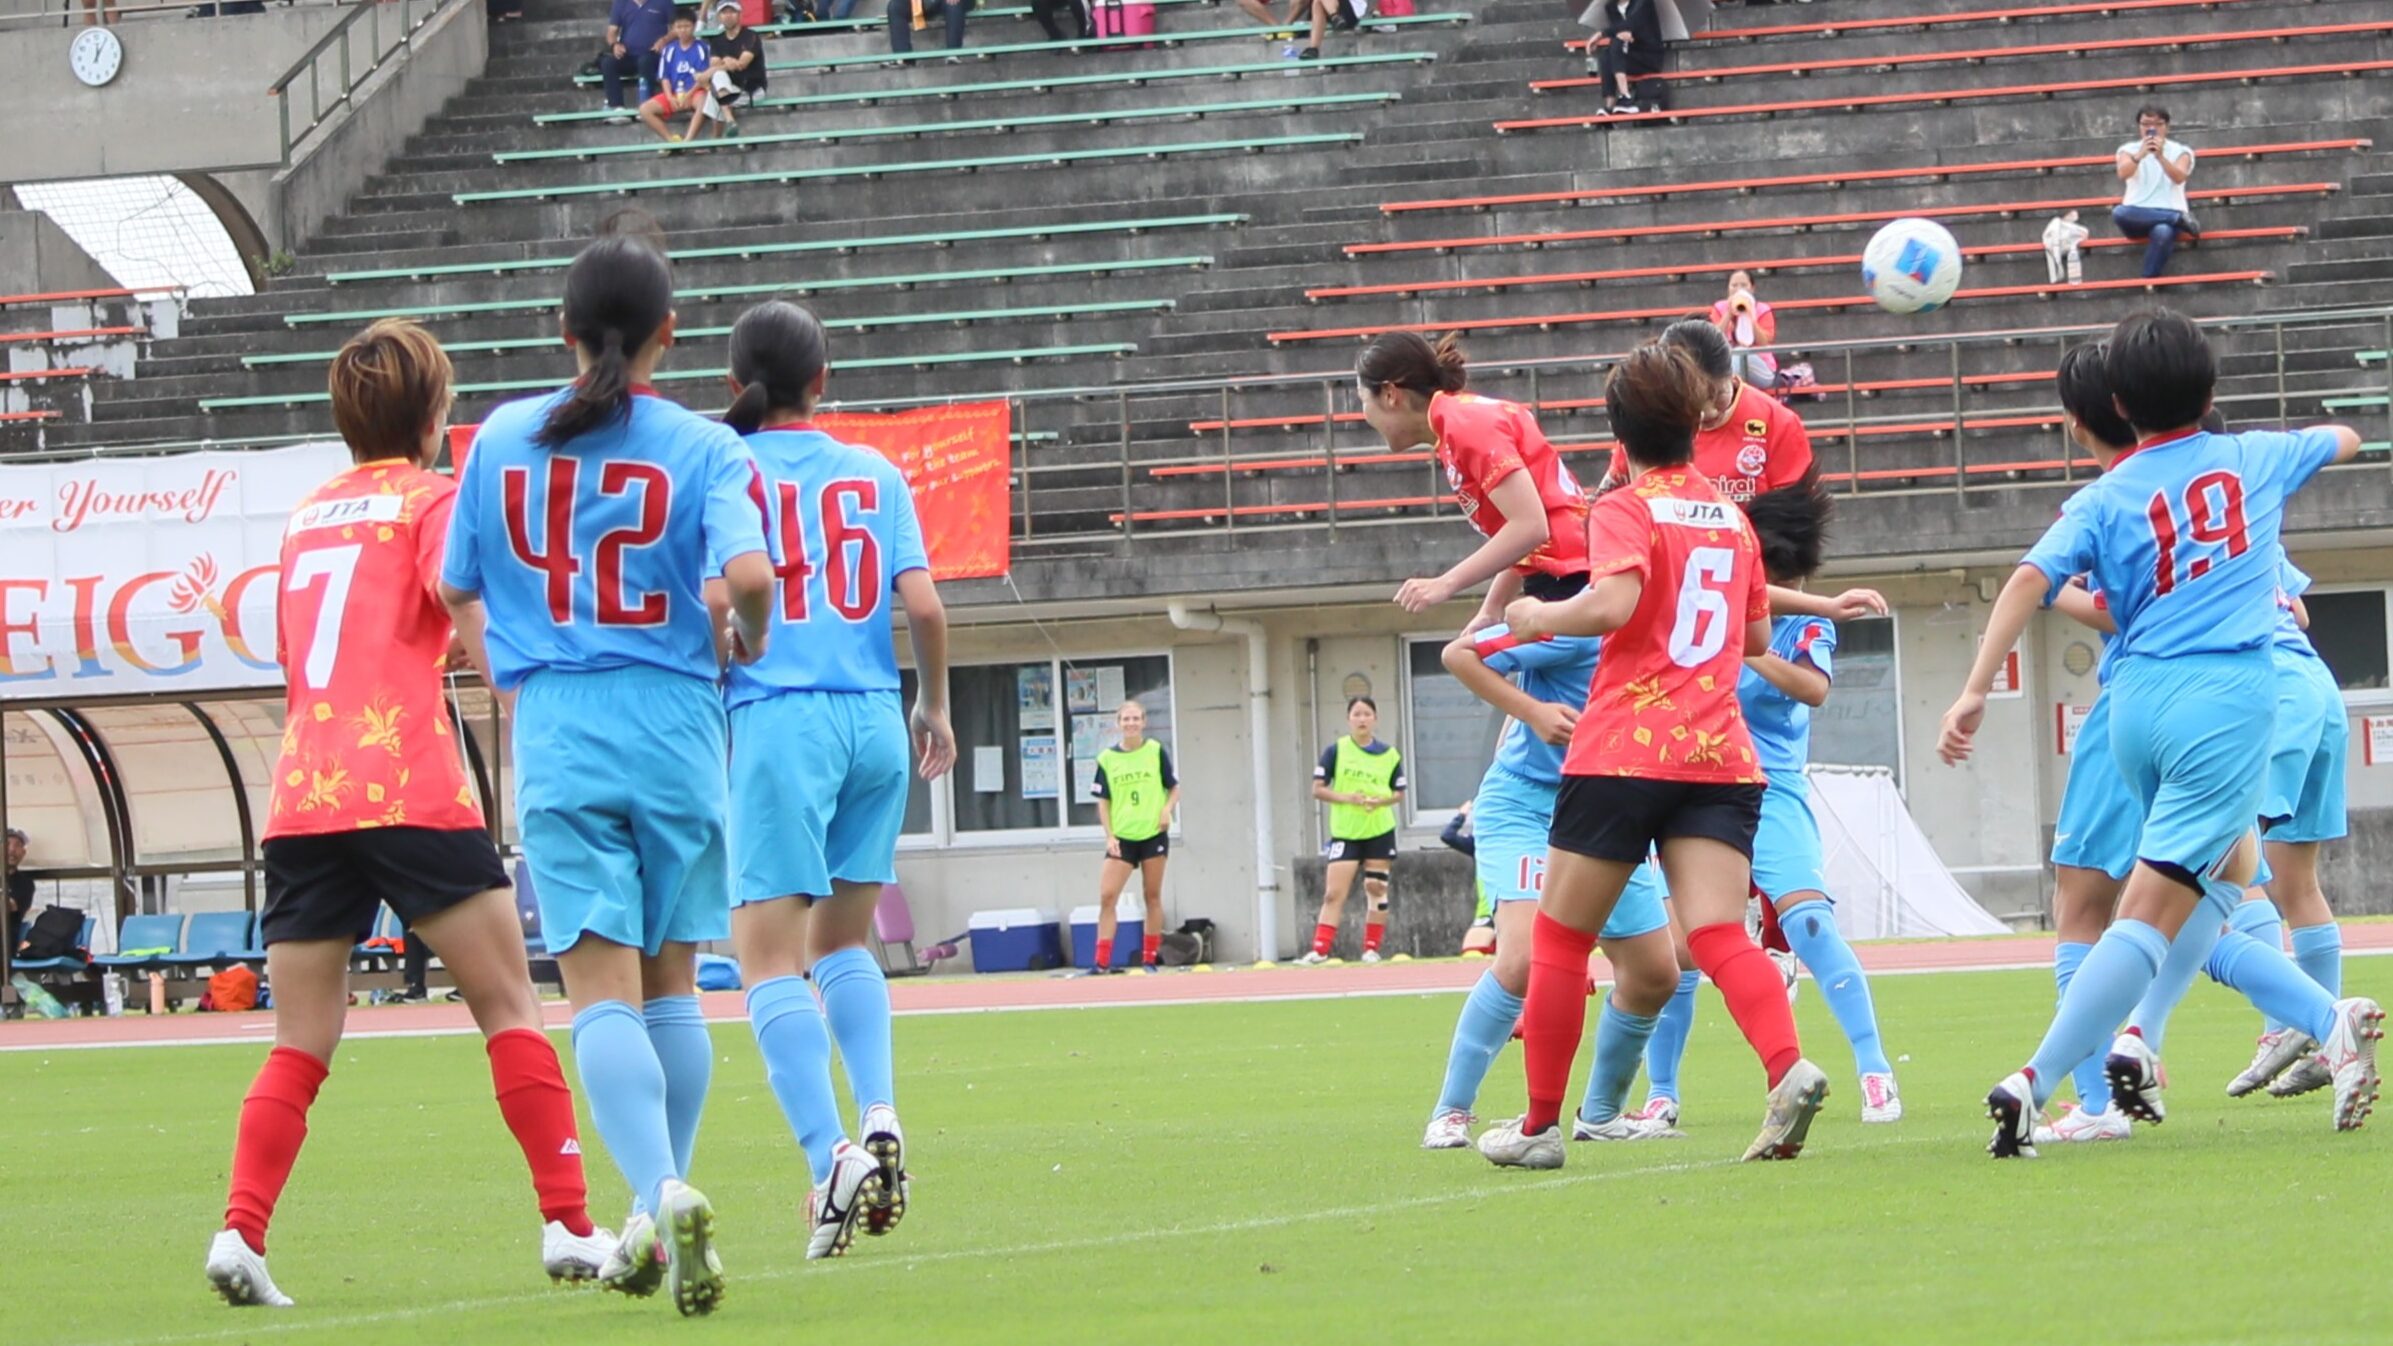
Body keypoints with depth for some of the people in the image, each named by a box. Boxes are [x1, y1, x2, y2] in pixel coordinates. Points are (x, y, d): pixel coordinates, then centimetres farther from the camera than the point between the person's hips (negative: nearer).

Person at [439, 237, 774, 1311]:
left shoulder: (504, 439, 4)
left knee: (602, 990, -7)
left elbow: (456, 589, 10)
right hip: (675, 732, 0)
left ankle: (661, 1192, -29)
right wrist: (746, 644, 3)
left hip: (554, 736, 0)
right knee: (671, 984, 15)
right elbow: (747, 576, -19)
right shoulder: (704, 450, -4)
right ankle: (661, 1214, 17)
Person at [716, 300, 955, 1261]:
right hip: (874, 721, 4)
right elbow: (922, 604, 2)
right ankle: (879, 1117, 2)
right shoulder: (876, 476, 8)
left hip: (779, 722, -4)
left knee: (770, 958, -5)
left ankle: (831, 1156, -21)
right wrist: (935, 706, 17)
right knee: (842, 940, 20)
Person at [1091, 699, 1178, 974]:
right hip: (1122, 838, 1)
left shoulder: (1156, 751, 1)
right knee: (1107, 896, -9)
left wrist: (1167, 809, -12)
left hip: (1153, 834, -1)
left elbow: (1174, 788, 7)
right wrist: (1109, 836, -4)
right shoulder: (1107, 759, 2)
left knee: (1152, 896, 5)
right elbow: (1103, 802, 6)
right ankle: (1102, 962, -8)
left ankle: (1150, 959, 13)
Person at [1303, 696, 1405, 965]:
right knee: (1334, 893, -8)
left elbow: (1399, 792, 9)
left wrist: (1382, 800, -13)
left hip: (1380, 831, 2)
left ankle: (1371, 948, 13)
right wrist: (1347, 798, -19)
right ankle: (1320, 949, -10)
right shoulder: (1335, 751, -2)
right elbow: (1318, 789, -3)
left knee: (1376, 890, 5)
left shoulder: (1390, 755, 3)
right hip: (1345, 832, -2)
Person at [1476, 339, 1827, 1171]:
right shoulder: (1733, 521, 16)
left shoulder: (1625, 512, -3)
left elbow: (1613, 603, -20)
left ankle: (1539, 1125, 13)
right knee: (1719, 936, -8)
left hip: (1625, 751, -5)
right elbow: (1757, 637, 24)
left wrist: (1540, 618, -3)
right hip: (1722, 758, 5)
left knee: (1559, 939, 9)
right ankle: (1789, 1069, -34)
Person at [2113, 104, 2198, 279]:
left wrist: (2160, 157, -28)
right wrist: (2139, 155, -29)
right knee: (2119, 213, -36)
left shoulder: (2179, 151, 9)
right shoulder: (2129, 150, 11)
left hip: (2169, 212, -2)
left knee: (2162, 232, -39)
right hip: (2138, 215, 2)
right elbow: (2123, 174, -11)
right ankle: (2179, 220, -27)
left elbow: (2179, 177, -12)